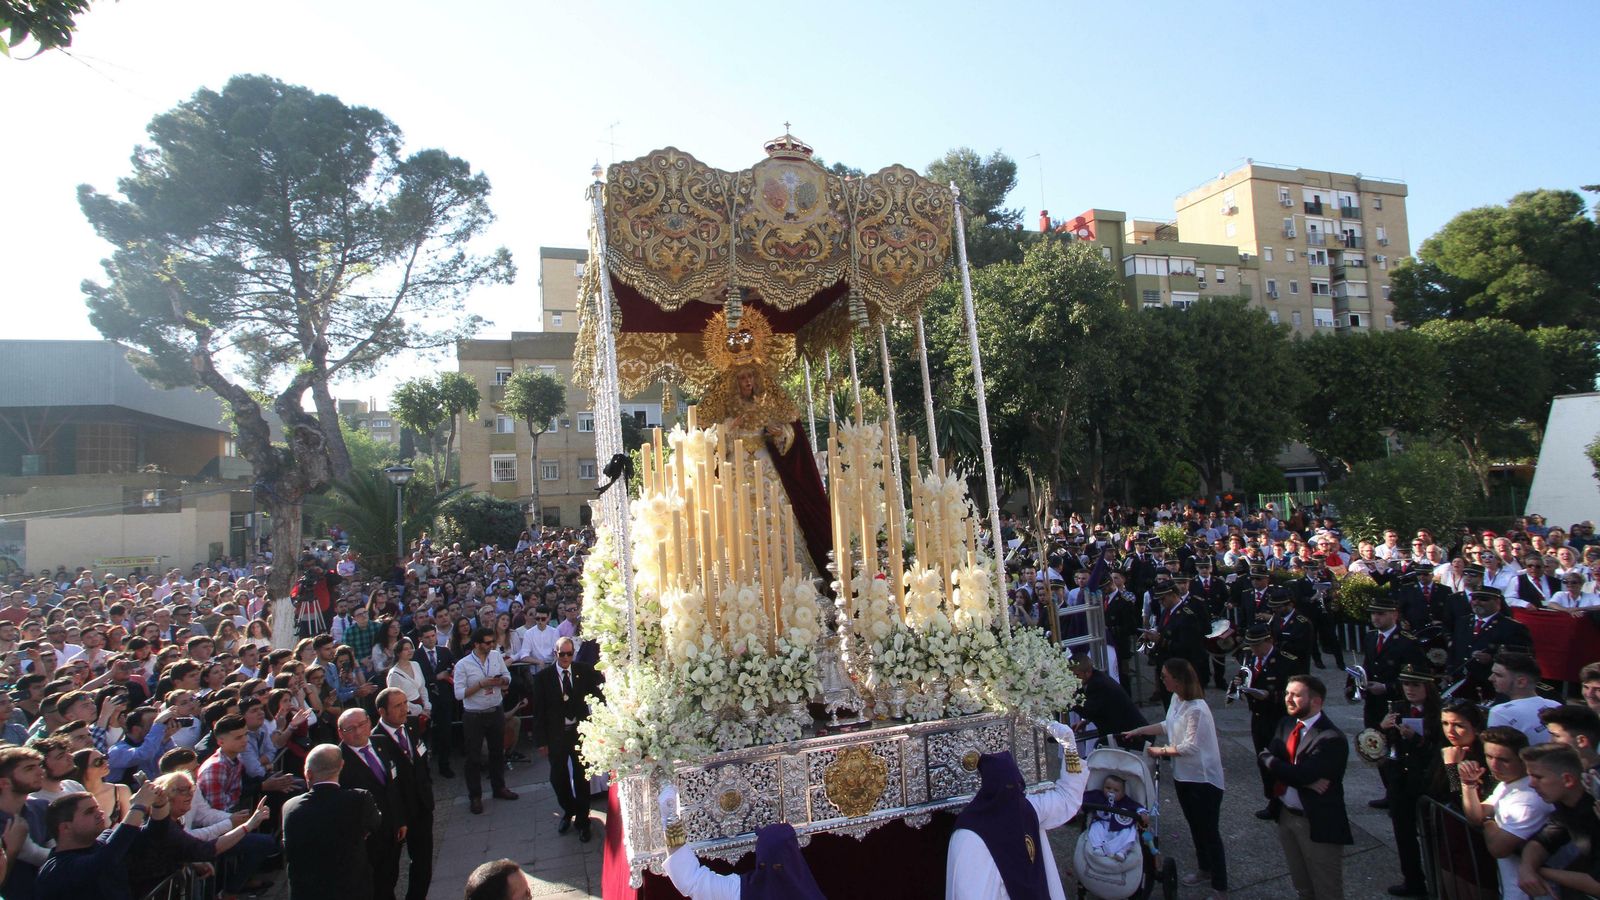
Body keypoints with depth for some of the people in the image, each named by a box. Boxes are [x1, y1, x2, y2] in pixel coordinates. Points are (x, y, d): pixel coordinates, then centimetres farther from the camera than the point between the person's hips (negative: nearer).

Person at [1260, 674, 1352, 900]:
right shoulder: (1287, 724, 3)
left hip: (1318, 823, -7)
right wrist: (1306, 781, -22)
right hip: (1286, 815, 7)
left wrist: (1271, 759, -13)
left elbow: (1301, 774, -30)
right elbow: (1269, 757, -8)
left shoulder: (1331, 738, -22)